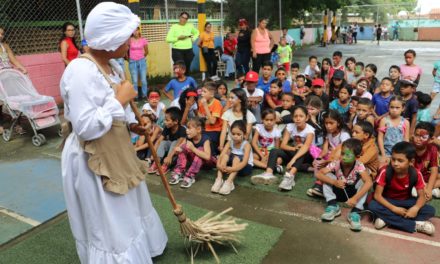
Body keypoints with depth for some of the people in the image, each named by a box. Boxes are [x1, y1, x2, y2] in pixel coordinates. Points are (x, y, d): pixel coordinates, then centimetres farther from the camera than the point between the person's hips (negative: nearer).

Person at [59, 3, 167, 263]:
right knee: (107, 222, 10)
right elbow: (85, 127, -31)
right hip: (92, 160, -10)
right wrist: (120, 100, -26)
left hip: (116, 150, 10)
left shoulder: (111, 64, 2)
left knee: (126, 210, 28)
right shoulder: (81, 72, -27)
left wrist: (133, 123, 1)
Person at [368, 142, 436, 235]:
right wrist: (394, 208, -33)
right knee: (372, 206, -33)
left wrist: (416, 208, -35)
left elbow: (421, 196, -13)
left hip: (405, 202, 2)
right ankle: (415, 225, -31)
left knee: (430, 211, -21)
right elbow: (377, 195, -21)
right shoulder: (385, 172, -22)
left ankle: (387, 219, -29)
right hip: (389, 201, -1)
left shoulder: (416, 174, -17)